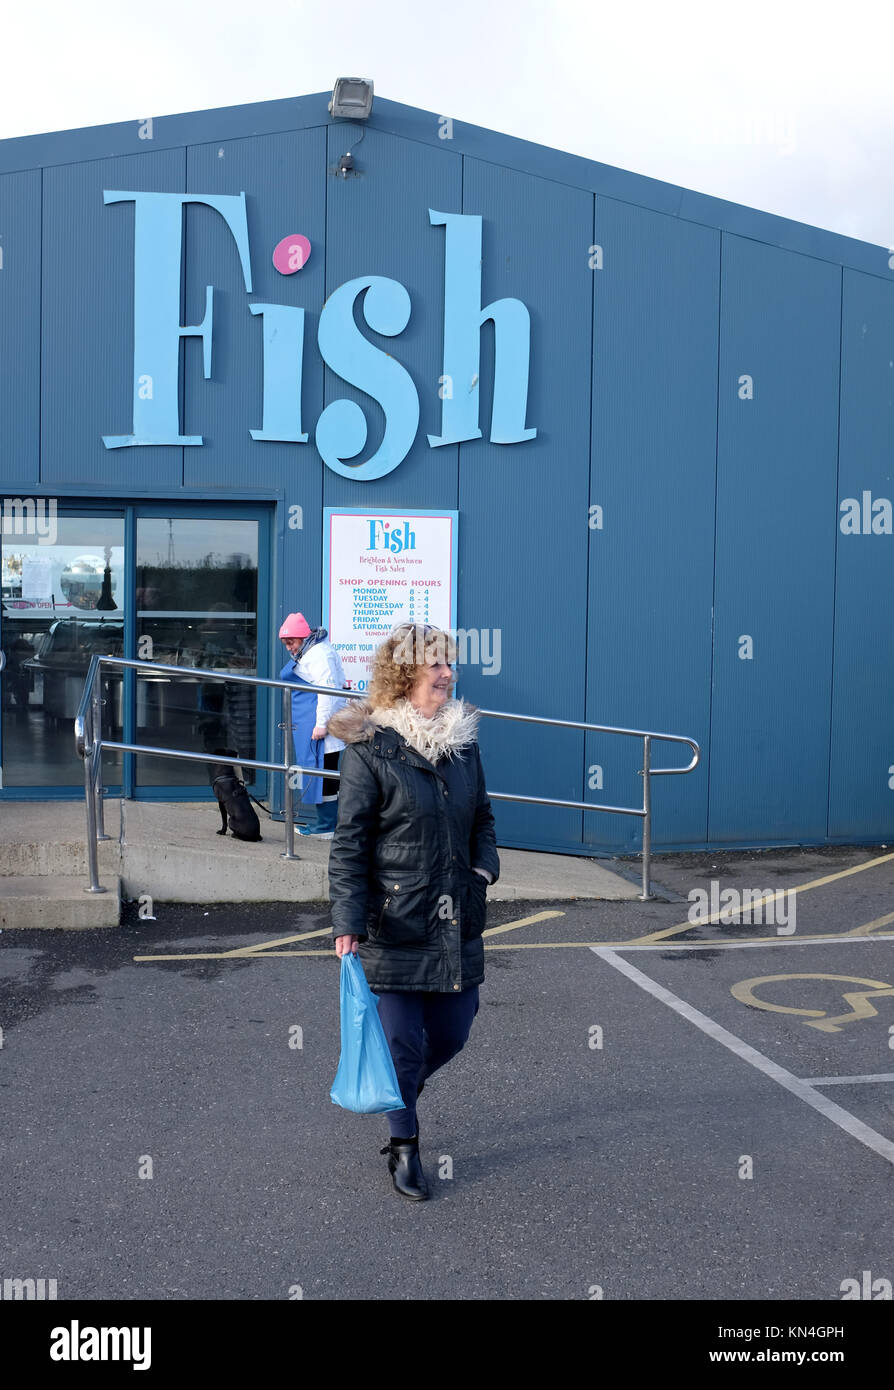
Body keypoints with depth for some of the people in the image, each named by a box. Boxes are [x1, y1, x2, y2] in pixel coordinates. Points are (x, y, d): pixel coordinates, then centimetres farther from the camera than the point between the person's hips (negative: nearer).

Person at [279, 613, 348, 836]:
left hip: (319, 724, -11)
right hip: (307, 724, 11)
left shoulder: (319, 654, -14)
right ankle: (322, 823, 17)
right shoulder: (304, 654, 20)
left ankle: (326, 826, -4)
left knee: (323, 771, -7)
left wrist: (322, 723, -24)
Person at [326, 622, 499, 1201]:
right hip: (395, 921, -5)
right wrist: (348, 920, -16)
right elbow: (349, 843, -10)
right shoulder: (369, 747, -10)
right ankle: (404, 1147, 27)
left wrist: (485, 867, 0)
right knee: (404, 1040, 4)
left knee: (451, 1033, 14)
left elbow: (483, 818, 19)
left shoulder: (463, 739, 7)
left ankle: (399, 1093, 45)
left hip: (457, 923, 6)